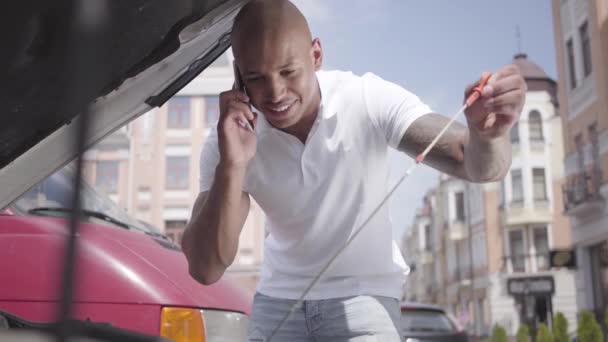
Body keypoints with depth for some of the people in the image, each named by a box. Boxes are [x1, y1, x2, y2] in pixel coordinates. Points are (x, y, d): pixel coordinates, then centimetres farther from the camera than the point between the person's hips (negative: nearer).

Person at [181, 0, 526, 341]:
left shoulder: (368, 100, -20)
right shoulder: (227, 142, -17)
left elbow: (473, 162, -26)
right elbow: (205, 270, -23)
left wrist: (488, 132, -50)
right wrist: (230, 167, -37)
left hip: (364, 295, -1)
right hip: (279, 298, 2)